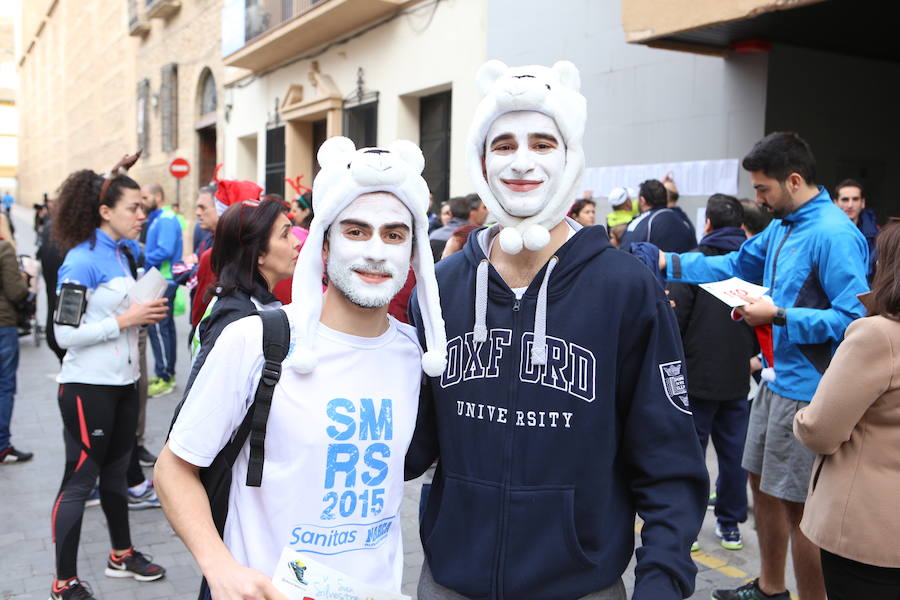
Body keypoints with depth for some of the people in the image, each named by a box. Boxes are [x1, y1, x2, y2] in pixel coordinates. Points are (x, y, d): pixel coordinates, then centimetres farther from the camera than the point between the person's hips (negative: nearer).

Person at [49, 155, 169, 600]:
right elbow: (66, 333, -19)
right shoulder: (82, 259, -15)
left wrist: (146, 314, 2)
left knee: (116, 469, 19)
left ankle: (122, 555, 35)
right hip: (88, 385, -8)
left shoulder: (124, 254, 9)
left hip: (122, 380, 8)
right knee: (79, 479, 1)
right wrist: (125, 319, -19)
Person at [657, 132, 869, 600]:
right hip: (776, 379, 10)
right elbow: (736, 266, 18)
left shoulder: (834, 235, -20)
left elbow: (853, 316, -24)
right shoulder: (782, 227, 8)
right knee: (763, 483, 20)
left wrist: (778, 316, -22)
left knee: (797, 504, 0)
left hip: (806, 388, -10)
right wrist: (669, 263, 11)